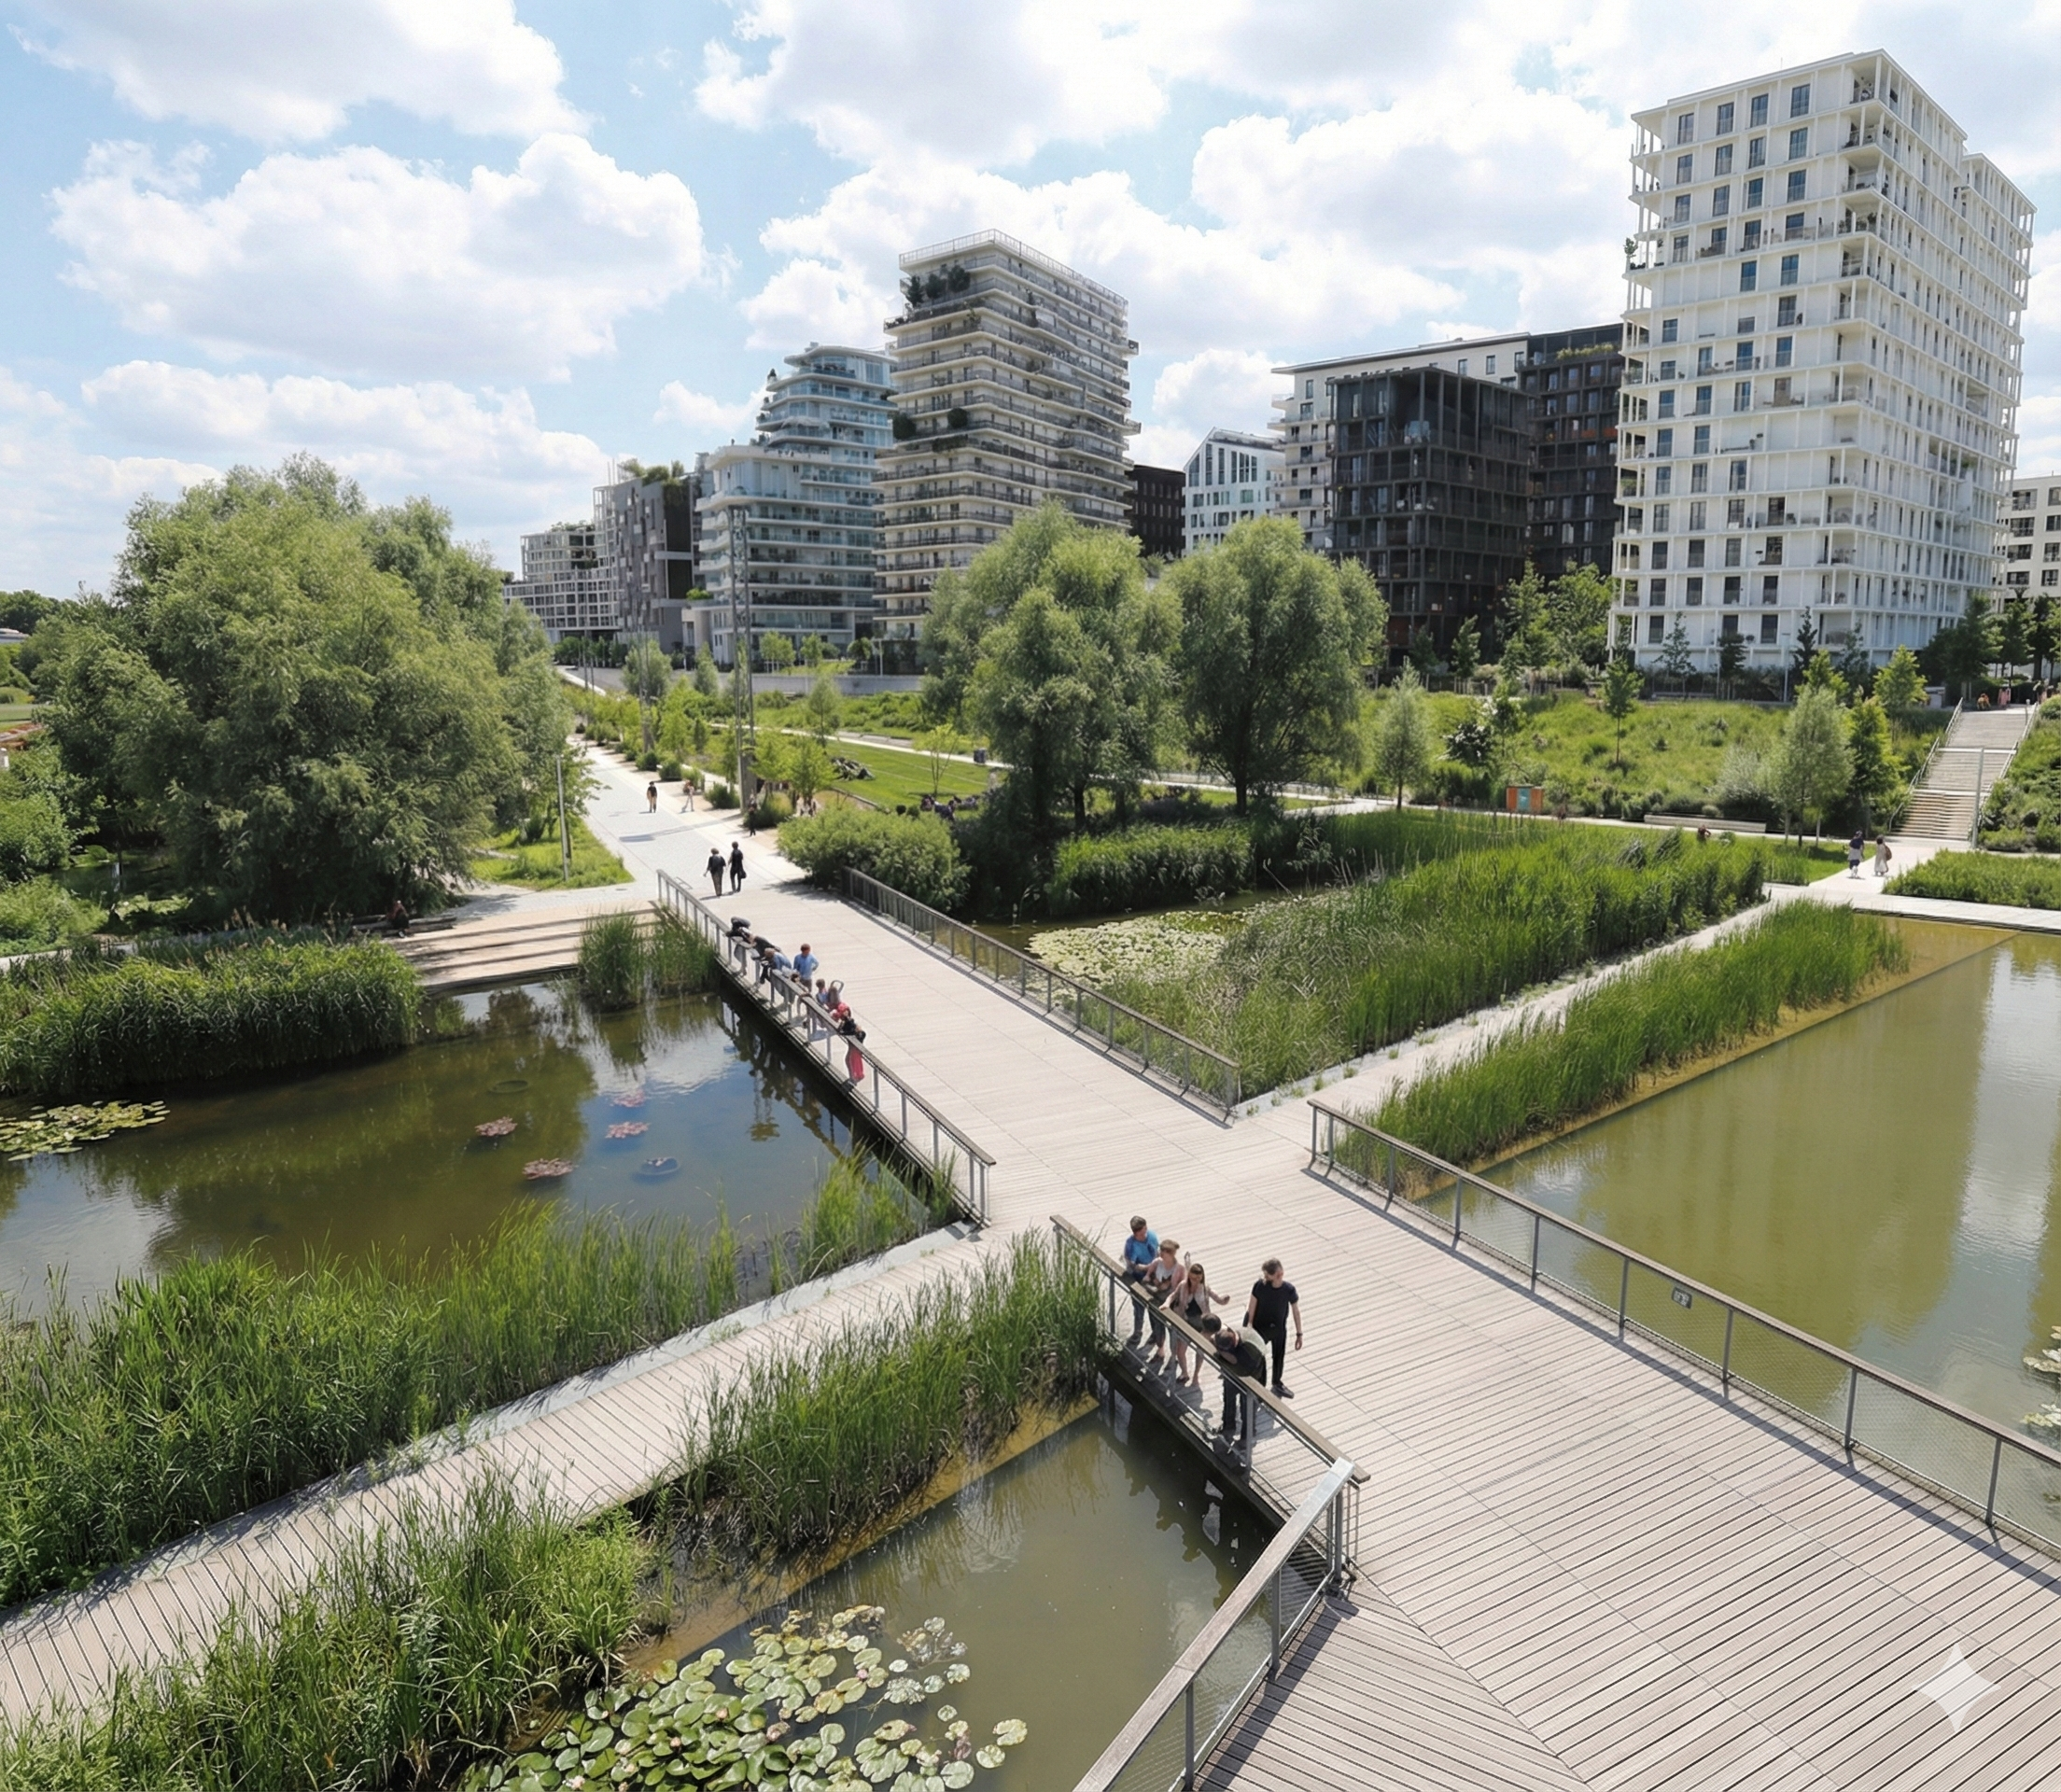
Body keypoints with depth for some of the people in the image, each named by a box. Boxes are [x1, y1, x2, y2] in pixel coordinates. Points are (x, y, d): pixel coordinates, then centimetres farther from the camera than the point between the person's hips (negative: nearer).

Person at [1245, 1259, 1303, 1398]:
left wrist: (1299, 1334, -1)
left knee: (1279, 1356, 22)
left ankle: (1277, 1383, 46)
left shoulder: (1289, 1289, -21)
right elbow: (1252, 1307, -14)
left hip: (1279, 1329, 3)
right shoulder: (1260, 1285, -24)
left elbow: (1295, 1311, -7)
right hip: (1260, 1328, -2)